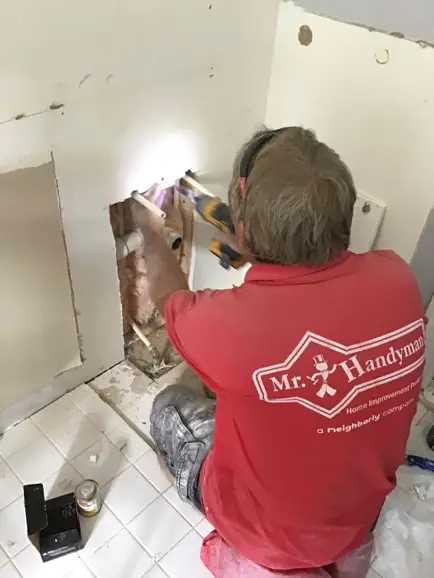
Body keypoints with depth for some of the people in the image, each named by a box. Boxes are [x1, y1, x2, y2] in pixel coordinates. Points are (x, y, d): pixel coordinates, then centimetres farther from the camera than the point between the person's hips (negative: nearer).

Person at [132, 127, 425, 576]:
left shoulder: (233, 323, -38)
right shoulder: (397, 278, -24)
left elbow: (169, 297, -12)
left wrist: (148, 229, 6)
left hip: (267, 536, -4)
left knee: (169, 406, 16)